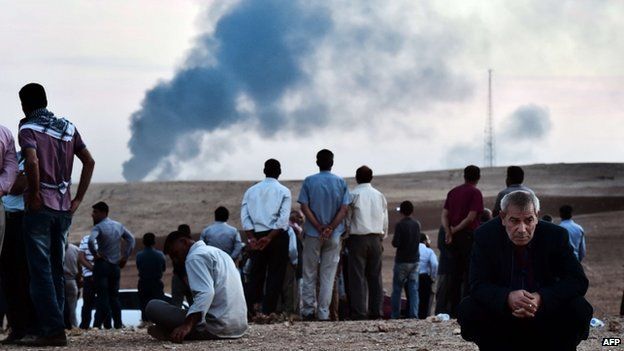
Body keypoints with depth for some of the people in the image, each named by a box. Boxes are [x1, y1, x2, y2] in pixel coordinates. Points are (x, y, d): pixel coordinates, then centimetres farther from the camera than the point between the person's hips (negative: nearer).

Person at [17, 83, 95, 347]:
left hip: (41, 207, -6)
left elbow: (32, 162, -24)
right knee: (56, 269, 12)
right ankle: (53, 328, 12)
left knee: (40, 270, -4)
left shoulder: (28, 130, -6)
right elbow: (89, 161, 12)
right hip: (64, 207, 6)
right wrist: (78, 199, 12)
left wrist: (34, 195, -12)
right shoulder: (68, 128, 13)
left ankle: (52, 329, -10)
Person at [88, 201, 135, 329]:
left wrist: (95, 254, -14)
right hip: (116, 266, 6)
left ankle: (105, 324, -12)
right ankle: (118, 324, 8)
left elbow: (91, 241, -29)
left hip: (102, 264, -6)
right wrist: (125, 257, 13)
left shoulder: (98, 227, -11)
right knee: (114, 296, 12)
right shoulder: (119, 226, 10)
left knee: (102, 296, -5)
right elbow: (131, 239, 15)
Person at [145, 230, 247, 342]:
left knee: (153, 306, -10)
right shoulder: (219, 253, 22)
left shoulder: (195, 257, -7)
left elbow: (205, 293, -22)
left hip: (215, 327, -9)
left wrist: (188, 325, -30)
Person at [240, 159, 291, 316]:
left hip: (256, 235, 3)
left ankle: (248, 308, 0)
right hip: (277, 236, -3)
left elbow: (244, 216, 1)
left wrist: (251, 238, -4)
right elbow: (283, 219, -12)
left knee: (256, 273, 10)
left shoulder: (251, 191, 9)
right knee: (275, 274, 3)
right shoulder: (283, 191, -1)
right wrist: (269, 238, -13)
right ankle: (268, 311, -1)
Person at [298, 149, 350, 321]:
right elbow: (343, 210, -6)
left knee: (309, 274, 8)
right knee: (328, 276, 4)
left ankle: (308, 310, 7)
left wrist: (320, 228, -10)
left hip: (313, 234, -1)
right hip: (334, 236, 1)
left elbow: (304, 208, -8)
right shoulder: (341, 183, 2)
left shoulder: (309, 181, -2)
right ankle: (323, 313, 2)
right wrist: (330, 228, -12)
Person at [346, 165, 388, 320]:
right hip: (376, 238, 4)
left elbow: (347, 218, -2)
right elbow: (385, 220, 13)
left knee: (357, 276, -3)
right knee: (375, 276, 7)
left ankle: (359, 311, -9)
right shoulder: (380, 196, 8)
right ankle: (376, 311, 4)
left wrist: (345, 237, 9)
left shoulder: (353, 195, -5)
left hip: (358, 238, -4)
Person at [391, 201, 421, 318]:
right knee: (414, 289, 5)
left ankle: (395, 315, 7)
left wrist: (393, 241, 2)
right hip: (415, 260, 4)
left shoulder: (400, 225, -14)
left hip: (402, 260, -4)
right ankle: (414, 314, 0)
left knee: (397, 289, 5)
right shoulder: (417, 224, 3)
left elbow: (396, 243, -17)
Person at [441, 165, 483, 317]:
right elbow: (471, 217, -14)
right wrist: (456, 229, -6)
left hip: (454, 237, 6)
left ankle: (454, 309, 10)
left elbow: (444, 215, 6)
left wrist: (449, 232, -4)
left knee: (456, 274, 10)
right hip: (469, 235, -6)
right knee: (469, 274, -3)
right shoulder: (475, 193, -6)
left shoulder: (453, 192, 14)